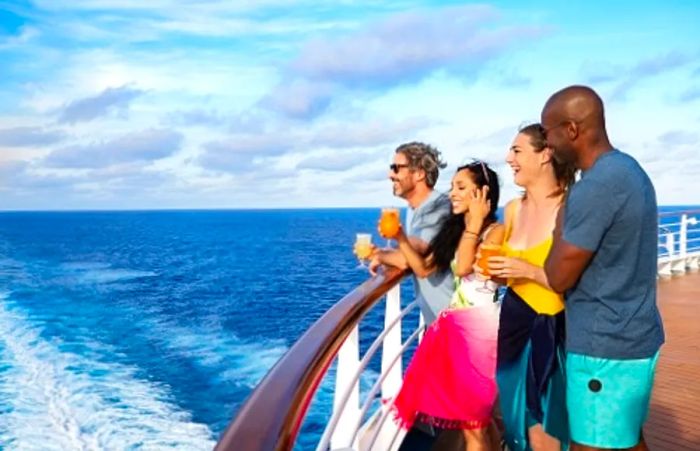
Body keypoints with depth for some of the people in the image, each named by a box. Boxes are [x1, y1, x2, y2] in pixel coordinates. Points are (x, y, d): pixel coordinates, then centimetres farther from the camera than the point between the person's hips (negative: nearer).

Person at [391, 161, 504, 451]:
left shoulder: (496, 231, -8)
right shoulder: (454, 230, 14)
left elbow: (463, 267, -20)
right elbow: (424, 269, 10)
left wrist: (474, 222, -16)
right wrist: (400, 238, 1)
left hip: (480, 326, -7)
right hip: (456, 326, 7)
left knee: (472, 419, 0)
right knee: (479, 417, 15)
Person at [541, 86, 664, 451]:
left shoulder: (595, 186, -23)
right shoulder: (628, 169, 7)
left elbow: (559, 278, -16)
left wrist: (560, 218, -4)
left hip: (605, 347, -9)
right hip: (633, 338, 9)